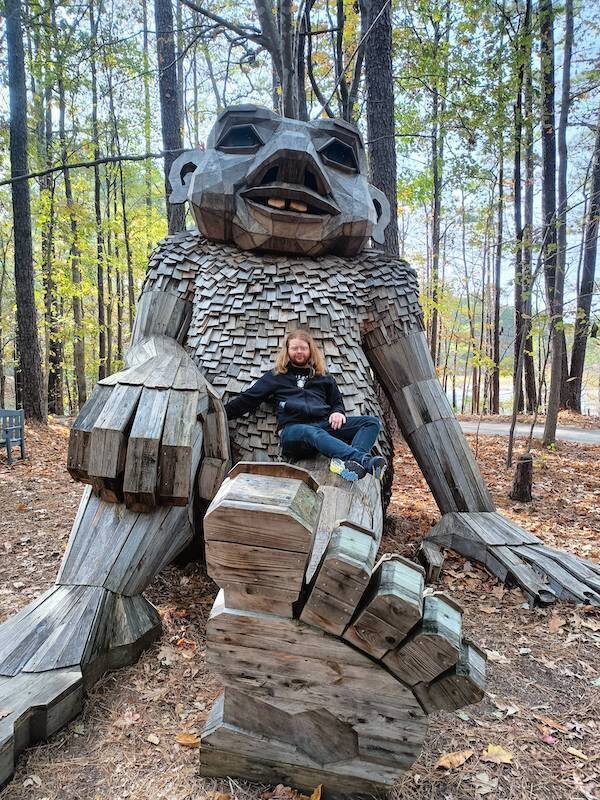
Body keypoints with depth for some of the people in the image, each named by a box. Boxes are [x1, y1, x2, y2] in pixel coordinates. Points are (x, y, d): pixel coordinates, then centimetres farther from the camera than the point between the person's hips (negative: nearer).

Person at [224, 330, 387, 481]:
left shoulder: (323, 376, 26)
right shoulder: (277, 375, 19)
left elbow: (337, 402, 29)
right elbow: (248, 399, 17)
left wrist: (338, 412, 4)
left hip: (325, 425, 4)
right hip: (293, 429, -4)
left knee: (372, 422, -18)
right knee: (314, 434, -42)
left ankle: (351, 462, -47)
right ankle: (368, 461, -59)